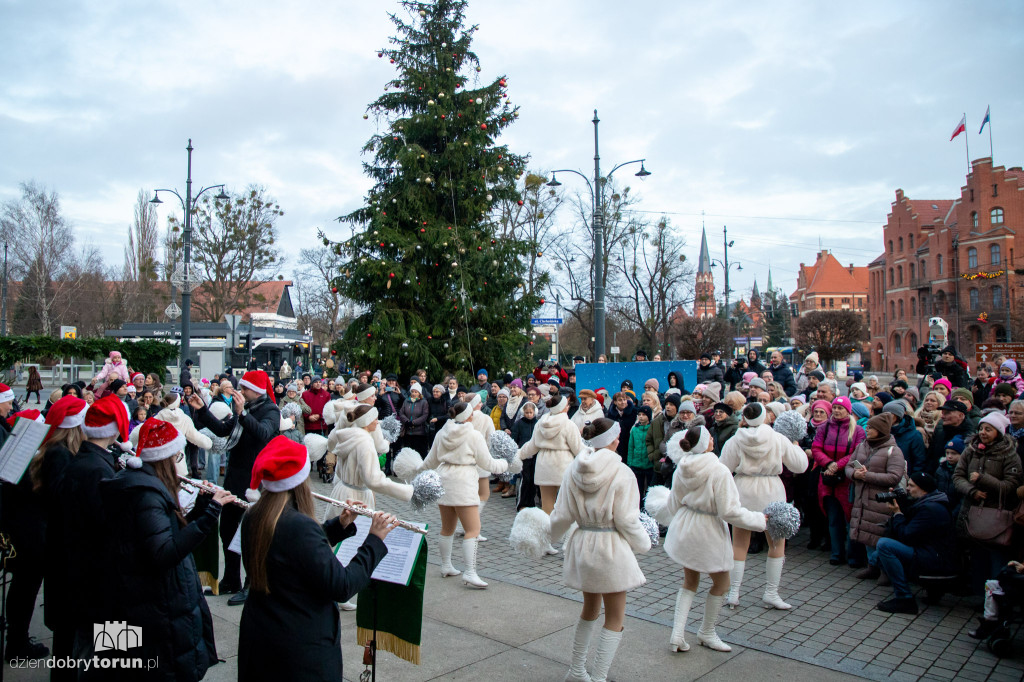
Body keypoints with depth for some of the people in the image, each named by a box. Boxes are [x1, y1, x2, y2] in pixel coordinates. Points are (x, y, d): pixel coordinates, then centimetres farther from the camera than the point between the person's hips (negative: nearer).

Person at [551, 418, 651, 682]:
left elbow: (562, 515, 1)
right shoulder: (621, 472, -16)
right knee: (614, 618, 8)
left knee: (590, 609, 24)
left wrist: (546, 532, 20)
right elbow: (626, 520, -14)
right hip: (611, 548, -6)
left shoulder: (573, 470, -2)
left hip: (582, 545, 6)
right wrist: (643, 543, 4)